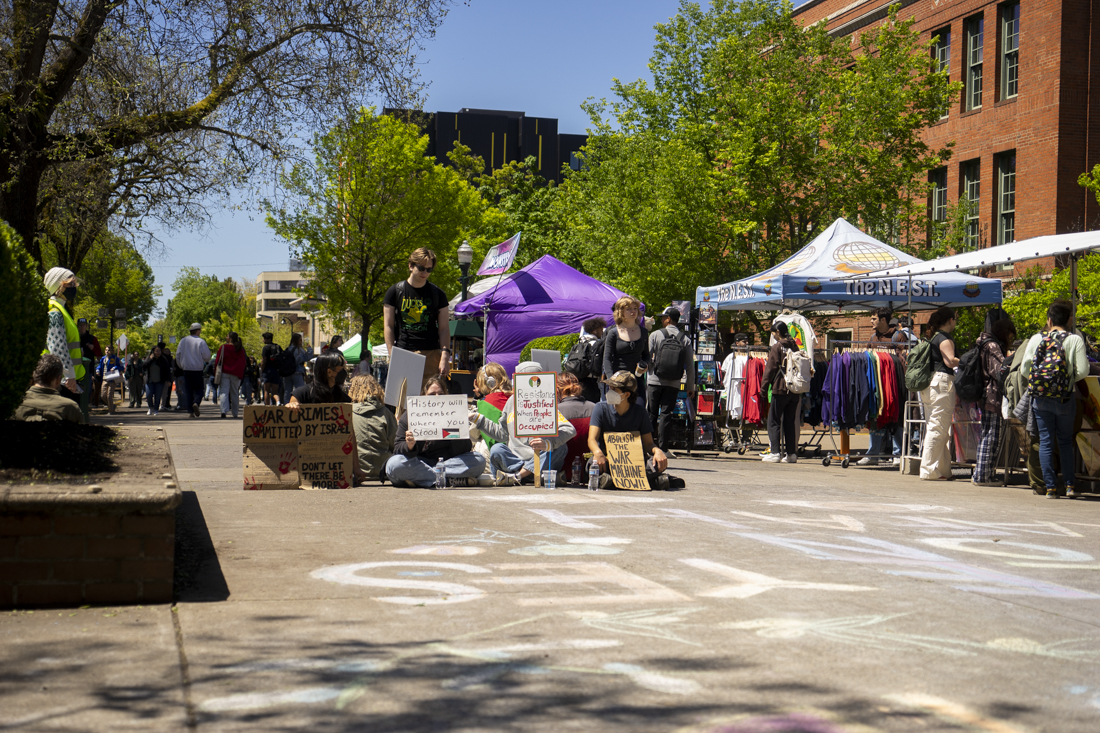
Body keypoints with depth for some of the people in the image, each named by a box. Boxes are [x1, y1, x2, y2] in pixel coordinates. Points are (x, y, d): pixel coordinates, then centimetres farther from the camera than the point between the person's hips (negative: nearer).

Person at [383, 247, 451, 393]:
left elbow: (444, 328, 8)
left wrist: (445, 356, -4)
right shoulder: (395, 292, 7)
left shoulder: (437, 294, 11)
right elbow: (388, 326, 6)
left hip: (431, 354, 1)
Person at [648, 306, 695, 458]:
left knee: (651, 413, 7)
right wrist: (691, 387, 10)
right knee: (666, 414, 2)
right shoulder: (685, 339, 2)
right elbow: (690, 366, 3)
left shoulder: (655, 335, -3)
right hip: (673, 383, 1)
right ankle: (663, 448, -4)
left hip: (654, 381, -1)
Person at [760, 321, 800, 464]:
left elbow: (770, 369, -8)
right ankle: (791, 453, 8)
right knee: (790, 422, 10)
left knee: (774, 421, 0)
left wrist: (763, 389, -2)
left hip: (780, 389, -6)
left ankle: (775, 453, -7)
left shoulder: (776, 347, -7)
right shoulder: (794, 346, 10)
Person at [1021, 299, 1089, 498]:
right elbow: (1082, 371, -11)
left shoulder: (1036, 339, 1)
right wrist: (1069, 379, 9)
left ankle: (1050, 487, 4)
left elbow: (1024, 369, 1)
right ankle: (1069, 485, 9)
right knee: (1065, 441, 13)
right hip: (1065, 398, -1)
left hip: (1040, 398, 1)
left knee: (1045, 441, 6)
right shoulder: (1075, 340, -5)